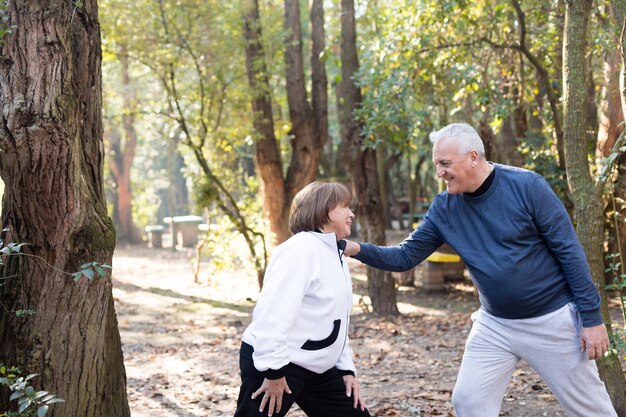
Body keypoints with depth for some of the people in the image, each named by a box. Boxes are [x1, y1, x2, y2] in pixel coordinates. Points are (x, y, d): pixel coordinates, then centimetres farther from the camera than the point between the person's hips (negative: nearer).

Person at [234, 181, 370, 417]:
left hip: (316, 368, 10)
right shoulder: (301, 249, -18)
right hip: (273, 364, -10)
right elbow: (274, 314, -27)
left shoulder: (335, 256, 14)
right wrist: (274, 371, -27)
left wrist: (346, 368, 14)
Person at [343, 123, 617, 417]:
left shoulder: (527, 186, -16)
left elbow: (569, 250, -13)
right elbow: (405, 257, 0)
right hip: (494, 325, 4)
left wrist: (592, 317, -13)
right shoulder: (444, 208, -3)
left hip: (552, 319, -4)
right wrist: (358, 249, -18)